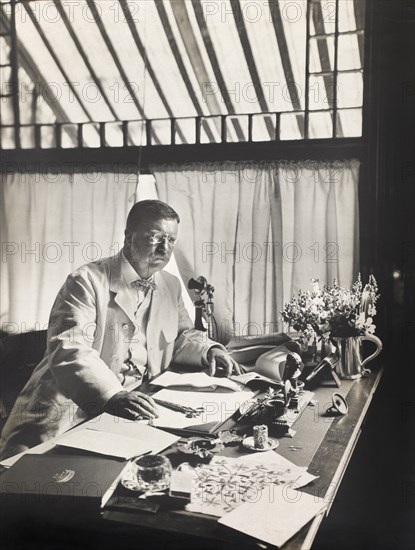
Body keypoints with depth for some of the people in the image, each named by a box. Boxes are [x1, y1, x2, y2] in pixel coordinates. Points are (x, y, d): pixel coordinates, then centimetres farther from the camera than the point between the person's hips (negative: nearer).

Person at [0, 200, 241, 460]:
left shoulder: (171, 286, 14)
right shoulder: (88, 281, -9)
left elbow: (182, 335, 25)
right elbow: (68, 348, -20)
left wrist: (208, 350, 2)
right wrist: (112, 395, -35)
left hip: (139, 407, 7)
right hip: (72, 407, -7)